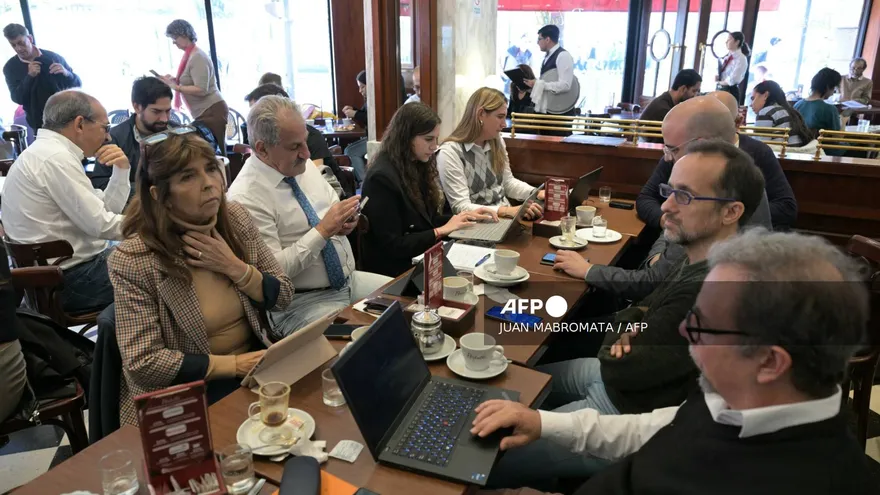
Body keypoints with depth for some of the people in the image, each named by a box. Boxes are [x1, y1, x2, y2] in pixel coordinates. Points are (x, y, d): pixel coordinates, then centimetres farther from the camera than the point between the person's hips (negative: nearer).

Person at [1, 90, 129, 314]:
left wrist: (121, 169, 0)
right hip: (70, 280, -10)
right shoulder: (55, 157, -19)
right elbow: (101, 224, -21)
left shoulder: (48, 152, 11)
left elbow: (106, 210, 12)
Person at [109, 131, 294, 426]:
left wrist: (234, 267, -16)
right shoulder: (133, 261, -17)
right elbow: (144, 362, -17)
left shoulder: (235, 218, -3)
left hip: (254, 367, 5)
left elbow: (283, 297, 1)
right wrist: (234, 364, -20)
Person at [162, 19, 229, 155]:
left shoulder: (197, 57, -14)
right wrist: (175, 80, 8)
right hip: (204, 112, 9)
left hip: (212, 111, -9)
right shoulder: (189, 55, 12)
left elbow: (201, 90, -20)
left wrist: (175, 87, -18)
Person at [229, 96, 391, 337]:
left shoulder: (303, 164, 4)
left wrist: (345, 221, -5)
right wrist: (322, 231, -23)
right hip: (301, 304, -7)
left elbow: (334, 207, 19)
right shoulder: (246, 198, -17)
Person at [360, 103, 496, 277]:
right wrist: (442, 230, -16)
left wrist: (466, 216, 2)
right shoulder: (382, 178, -19)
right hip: (396, 271, -8)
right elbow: (392, 247, -20)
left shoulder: (416, 165, 8)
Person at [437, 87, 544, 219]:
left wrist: (535, 193, 0)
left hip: (507, 218, 7)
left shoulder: (497, 142, 8)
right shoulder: (449, 152, -16)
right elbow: (461, 207, -21)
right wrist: (507, 211, -31)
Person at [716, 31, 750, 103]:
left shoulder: (741, 59, -11)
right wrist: (718, 78, -2)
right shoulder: (727, 56, 11)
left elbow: (732, 80, -19)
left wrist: (720, 82, -5)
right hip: (720, 89, 7)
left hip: (730, 91, -7)